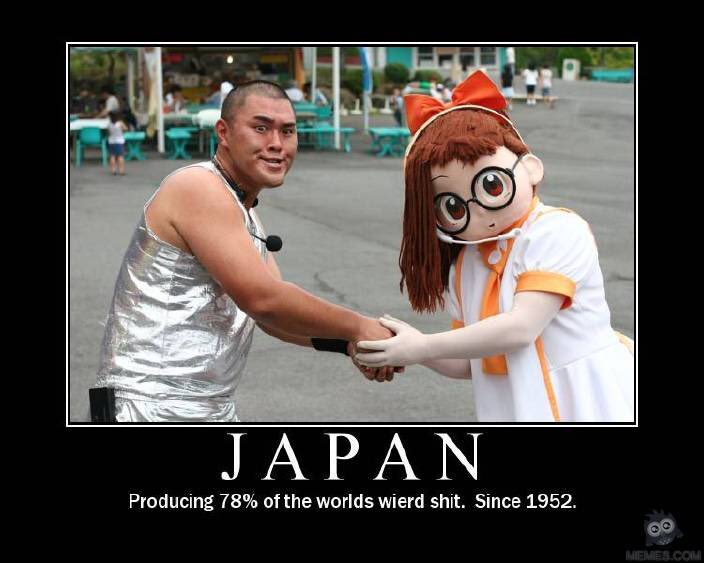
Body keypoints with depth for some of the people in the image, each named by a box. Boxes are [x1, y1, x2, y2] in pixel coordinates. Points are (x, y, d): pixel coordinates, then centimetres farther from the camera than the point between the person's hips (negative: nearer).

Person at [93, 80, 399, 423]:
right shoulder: (199, 188, -14)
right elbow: (261, 298, -22)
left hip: (215, 407, 9)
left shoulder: (245, 215, 15)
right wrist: (357, 327, -13)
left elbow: (271, 314, 8)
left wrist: (348, 343, -7)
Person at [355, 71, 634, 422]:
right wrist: (403, 350, -6)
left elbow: (521, 328, -23)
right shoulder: (463, 266, 6)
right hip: (513, 407, 6)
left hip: (583, 403, -6)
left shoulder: (557, 231, -15)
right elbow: (470, 363, 10)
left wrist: (423, 347, -18)